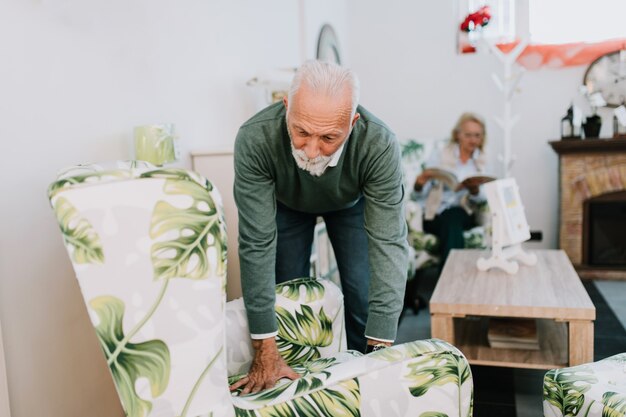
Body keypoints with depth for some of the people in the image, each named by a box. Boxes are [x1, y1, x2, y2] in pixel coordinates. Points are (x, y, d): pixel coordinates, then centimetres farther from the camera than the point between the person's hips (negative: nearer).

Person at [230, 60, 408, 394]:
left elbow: (389, 244, -38)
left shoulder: (380, 146, -41)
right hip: (285, 202, 0)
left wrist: (381, 350, -41)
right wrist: (265, 351, -35)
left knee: (365, 299, -4)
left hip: (350, 202, 0)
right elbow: (257, 244, -37)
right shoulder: (254, 140, -41)